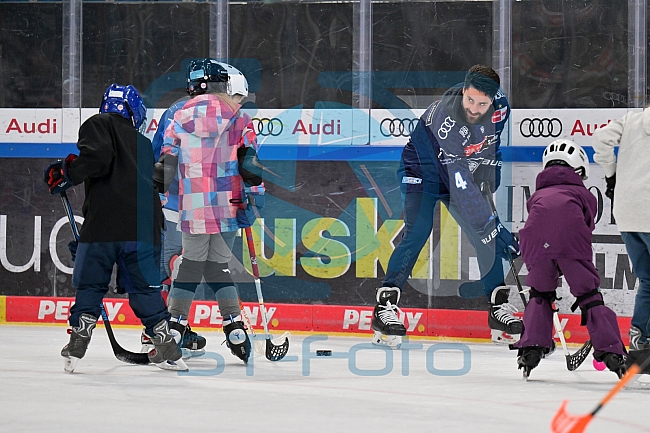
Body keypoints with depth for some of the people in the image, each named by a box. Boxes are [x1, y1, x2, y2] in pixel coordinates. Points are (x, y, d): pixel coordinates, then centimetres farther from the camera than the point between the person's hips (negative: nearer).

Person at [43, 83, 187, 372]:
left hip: (104, 222, -5)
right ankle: (167, 349, 9)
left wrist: (64, 175, -2)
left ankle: (76, 348, 0)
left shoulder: (99, 125, 6)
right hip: (143, 227, 5)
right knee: (144, 287, 12)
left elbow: (97, 158, -13)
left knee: (90, 283, 5)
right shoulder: (144, 145, 26)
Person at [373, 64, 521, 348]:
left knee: (488, 237, -1)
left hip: (463, 169, 6)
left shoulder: (499, 105, -19)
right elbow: (461, 189, -41)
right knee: (418, 231, -25)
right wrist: (491, 226, -42)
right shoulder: (445, 121, -39)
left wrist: (489, 170, 6)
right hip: (422, 172, -6)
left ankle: (499, 305, 10)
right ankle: (385, 307, -23)